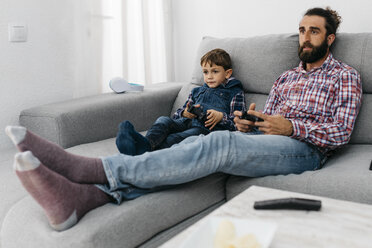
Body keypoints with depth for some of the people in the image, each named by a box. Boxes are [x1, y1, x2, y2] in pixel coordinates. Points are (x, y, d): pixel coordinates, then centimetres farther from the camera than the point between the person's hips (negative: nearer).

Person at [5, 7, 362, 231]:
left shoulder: (345, 76, 12)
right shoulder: (287, 76, 29)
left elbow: (341, 133, 0)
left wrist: (291, 127, -13)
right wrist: (247, 122, -1)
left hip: (304, 148, -5)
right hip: (261, 138, 6)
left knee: (220, 143, -36)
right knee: (199, 144, -26)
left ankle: (88, 168, -46)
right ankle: (81, 195, -45)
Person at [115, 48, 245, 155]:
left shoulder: (235, 93, 17)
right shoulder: (197, 91, 32)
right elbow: (177, 113, 29)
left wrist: (221, 116, -12)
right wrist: (185, 113, 4)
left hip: (209, 128, -5)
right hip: (188, 122, 6)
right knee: (164, 120, -24)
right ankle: (147, 141, -57)